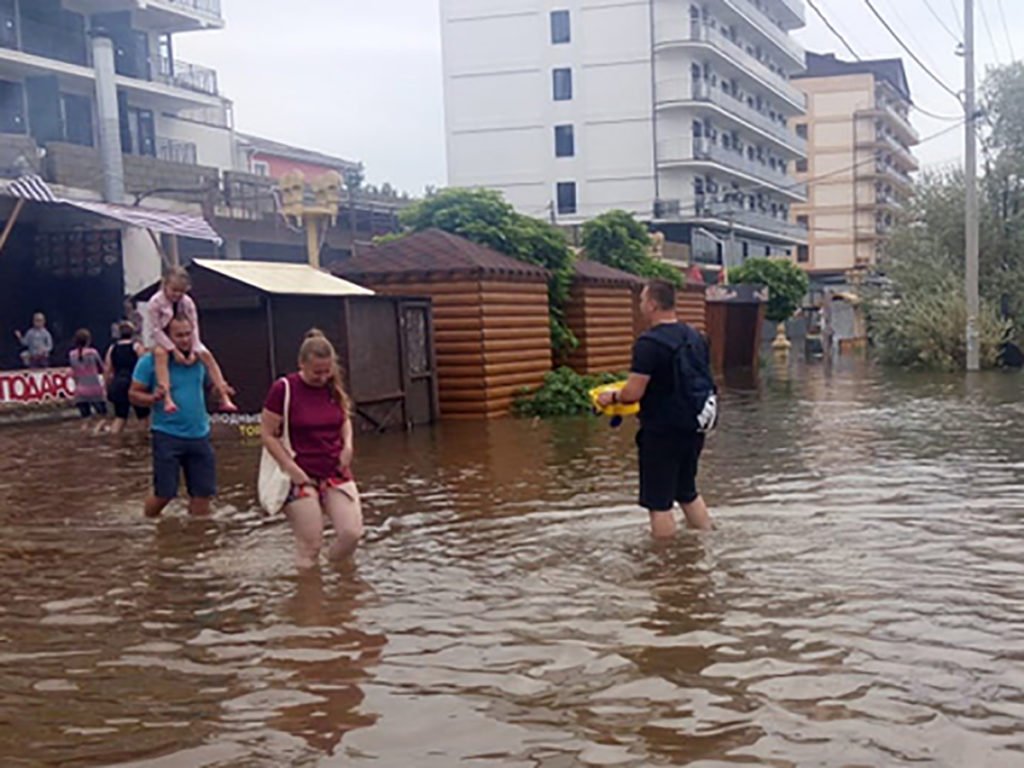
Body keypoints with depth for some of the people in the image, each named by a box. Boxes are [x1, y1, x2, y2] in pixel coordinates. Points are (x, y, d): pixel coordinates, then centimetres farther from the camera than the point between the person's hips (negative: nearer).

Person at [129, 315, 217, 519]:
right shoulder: (151, 361, -6)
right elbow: (134, 394, -2)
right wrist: (153, 398, -23)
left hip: (199, 435, 4)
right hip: (167, 435, -4)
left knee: (203, 492, 4)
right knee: (164, 494, -2)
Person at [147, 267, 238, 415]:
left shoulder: (187, 302, -9)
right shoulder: (155, 303, -17)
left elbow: (194, 328, -10)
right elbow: (156, 330, -20)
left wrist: (193, 351, -22)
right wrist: (174, 350, -27)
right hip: (164, 340, -3)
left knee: (206, 354, -20)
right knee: (161, 353, -38)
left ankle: (224, 398, -21)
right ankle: (168, 399, -49)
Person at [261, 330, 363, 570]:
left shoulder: (334, 386, 3)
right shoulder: (284, 388, -11)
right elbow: (269, 435, -7)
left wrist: (347, 444, 0)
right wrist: (291, 467, -14)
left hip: (337, 473, 4)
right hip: (302, 477, -4)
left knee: (352, 532, -6)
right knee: (310, 544, -3)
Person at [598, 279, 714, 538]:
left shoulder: (649, 343, -19)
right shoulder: (696, 338, 7)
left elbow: (633, 393, -20)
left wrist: (612, 397, -1)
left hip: (661, 432, -8)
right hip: (692, 428, 8)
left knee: (659, 503, 3)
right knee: (688, 492, 24)